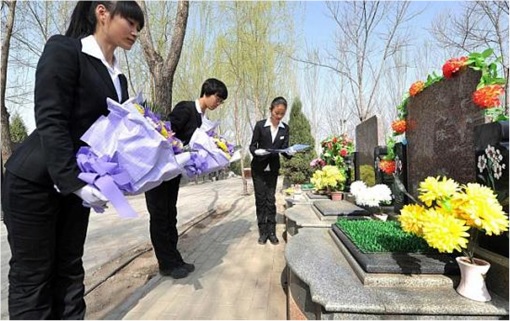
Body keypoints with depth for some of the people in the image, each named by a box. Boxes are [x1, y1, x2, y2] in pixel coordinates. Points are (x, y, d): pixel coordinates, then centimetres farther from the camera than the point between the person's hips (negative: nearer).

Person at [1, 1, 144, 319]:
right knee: (32, 274, 5)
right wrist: (74, 182, -27)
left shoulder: (118, 76, 10)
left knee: (69, 269, 12)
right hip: (36, 180, -6)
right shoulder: (64, 49, -10)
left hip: (76, 183, 7)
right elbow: (50, 121, -20)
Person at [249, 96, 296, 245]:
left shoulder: (285, 128, -2)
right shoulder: (260, 125, -10)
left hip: (273, 169, 2)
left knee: (271, 200, 4)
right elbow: (252, 146, -7)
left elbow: (284, 149, -2)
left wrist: (290, 153, -24)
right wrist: (257, 152, -28)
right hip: (258, 168, -2)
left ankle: (271, 232, 11)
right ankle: (263, 232, 11)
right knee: (260, 200, 2)